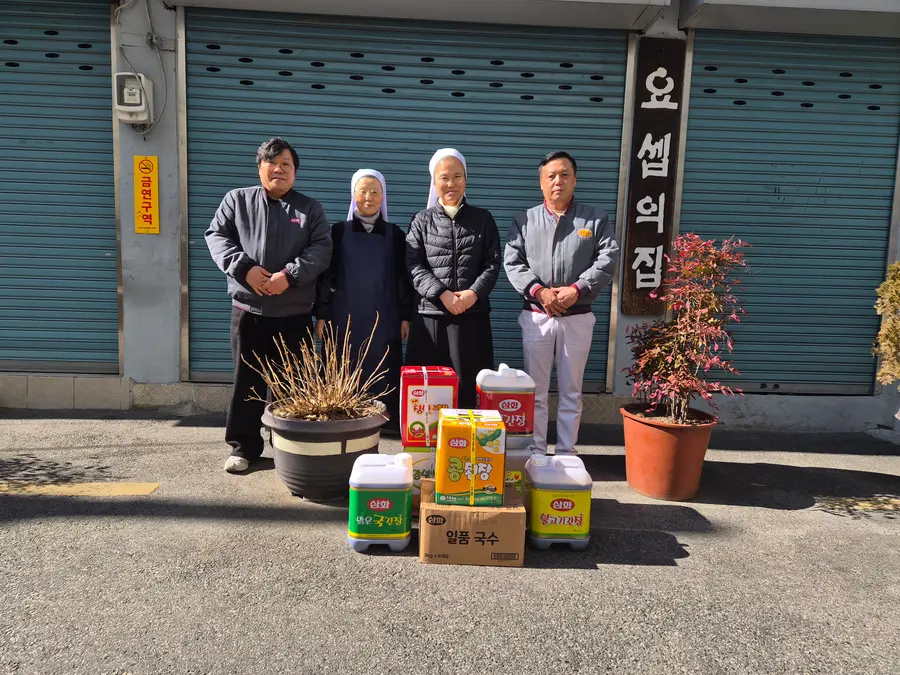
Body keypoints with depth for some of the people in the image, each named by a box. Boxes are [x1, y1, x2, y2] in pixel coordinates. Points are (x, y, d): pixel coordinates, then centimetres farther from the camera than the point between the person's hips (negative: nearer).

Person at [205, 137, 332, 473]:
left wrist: (290, 275, -17)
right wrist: (244, 268, -13)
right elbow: (216, 236, 2)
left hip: (295, 313, 0)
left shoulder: (311, 208, 8)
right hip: (248, 309, 0)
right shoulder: (237, 200, 9)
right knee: (247, 380, 6)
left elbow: (321, 249, -3)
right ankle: (244, 446, 18)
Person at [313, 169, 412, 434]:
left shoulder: (395, 234, 7)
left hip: (383, 320, 1)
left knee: (383, 377, 1)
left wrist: (405, 316, 2)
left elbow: (403, 278, 7)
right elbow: (325, 275, 3)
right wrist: (321, 315, -1)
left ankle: (384, 423, 12)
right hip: (344, 319, 0)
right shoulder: (339, 231, 4)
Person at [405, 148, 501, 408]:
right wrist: (441, 294, -14)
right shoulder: (422, 220, 8)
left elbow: (493, 263, 4)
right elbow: (414, 266, -1)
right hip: (431, 314, 0)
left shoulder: (483, 219, 10)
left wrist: (474, 293, -13)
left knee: (466, 384, 2)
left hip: (473, 315, 0)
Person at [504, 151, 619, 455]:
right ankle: (536, 452, 17)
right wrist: (538, 291, -17)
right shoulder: (524, 220, 6)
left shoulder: (596, 218, 6)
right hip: (536, 316, 0)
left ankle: (566, 453, 18)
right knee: (536, 389, 7)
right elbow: (512, 262, -2)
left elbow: (608, 259, -4)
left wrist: (577, 289, -17)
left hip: (578, 318, 0)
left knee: (571, 390, 8)